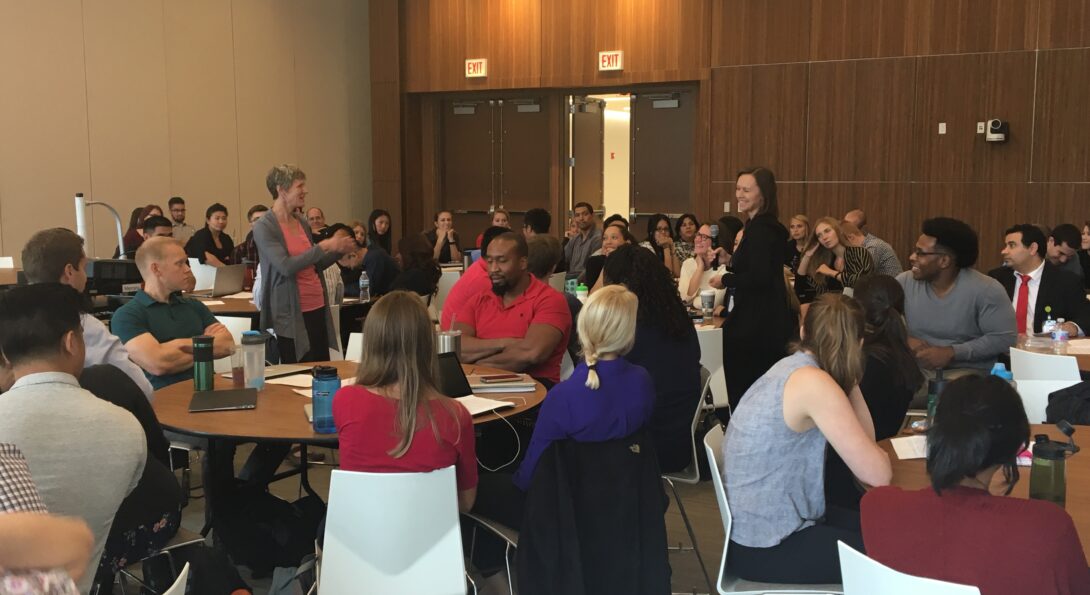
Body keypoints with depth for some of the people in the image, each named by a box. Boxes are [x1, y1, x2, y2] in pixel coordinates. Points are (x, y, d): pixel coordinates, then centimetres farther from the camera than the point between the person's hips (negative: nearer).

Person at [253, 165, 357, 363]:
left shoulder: (302, 222, 11)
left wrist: (339, 251, 7)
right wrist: (322, 246, -18)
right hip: (291, 315, -7)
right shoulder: (263, 227, -10)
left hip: (317, 308, 7)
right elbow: (286, 266, -22)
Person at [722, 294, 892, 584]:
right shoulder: (814, 383, -23)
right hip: (763, 547, -9)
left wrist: (848, 381, -1)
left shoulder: (792, 368, 5)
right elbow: (877, 474, -22)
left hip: (761, 523, 9)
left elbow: (864, 438, 9)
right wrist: (881, 457, 0)